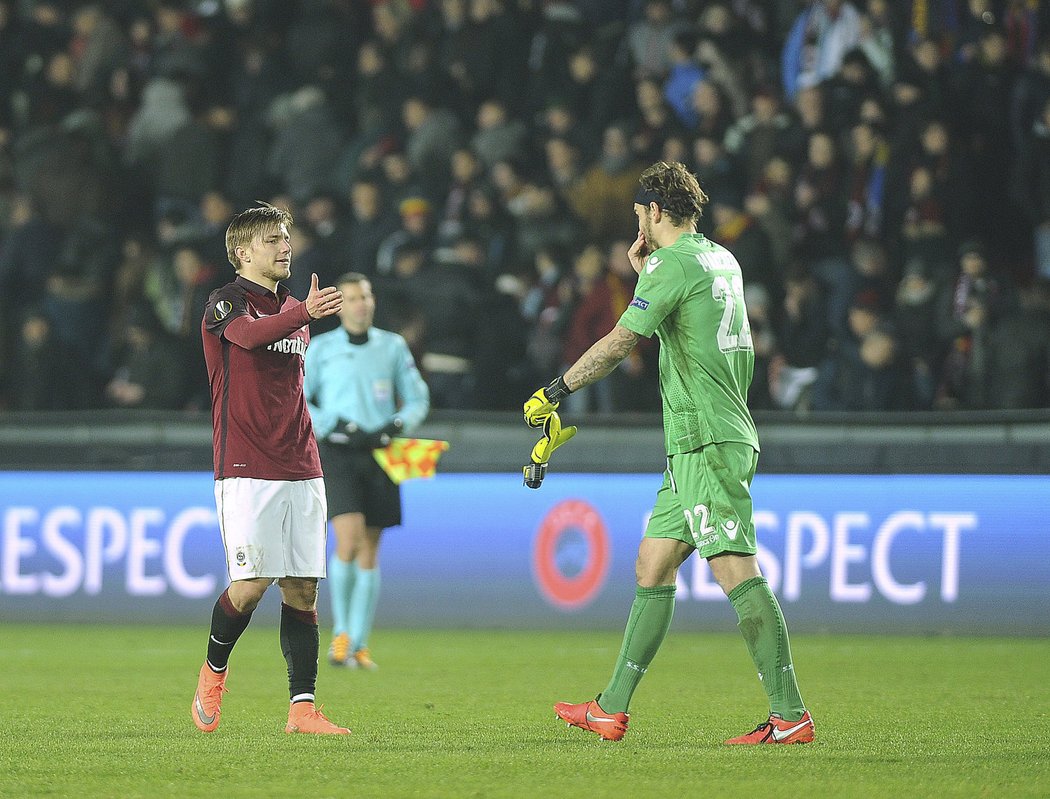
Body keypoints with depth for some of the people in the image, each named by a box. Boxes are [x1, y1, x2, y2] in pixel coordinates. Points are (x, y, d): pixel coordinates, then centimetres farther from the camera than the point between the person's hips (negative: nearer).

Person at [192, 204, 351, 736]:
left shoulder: (292, 310, 18)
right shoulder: (225, 303, -5)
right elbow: (249, 335, -29)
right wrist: (305, 313, -46)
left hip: (301, 469, 7)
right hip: (246, 469, -7)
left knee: (302, 589, 1)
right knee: (251, 584, -12)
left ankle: (302, 707, 1)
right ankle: (213, 671, 14)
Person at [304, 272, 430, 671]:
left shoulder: (393, 347, 9)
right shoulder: (320, 349, 3)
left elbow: (418, 399, 14)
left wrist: (396, 425, -6)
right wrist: (332, 426, -10)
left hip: (379, 455, 3)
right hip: (338, 454, -3)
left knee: (369, 550, 3)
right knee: (349, 537, -20)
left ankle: (359, 645, 10)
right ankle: (340, 633, -6)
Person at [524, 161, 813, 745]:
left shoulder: (673, 262, -10)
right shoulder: (722, 260, 17)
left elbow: (619, 343, -12)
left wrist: (555, 392, -1)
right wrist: (646, 272, 24)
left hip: (706, 442, -10)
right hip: (716, 439, 10)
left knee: (736, 570, -14)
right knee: (653, 566, 13)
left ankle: (791, 714, -18)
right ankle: (613, 711, 16)